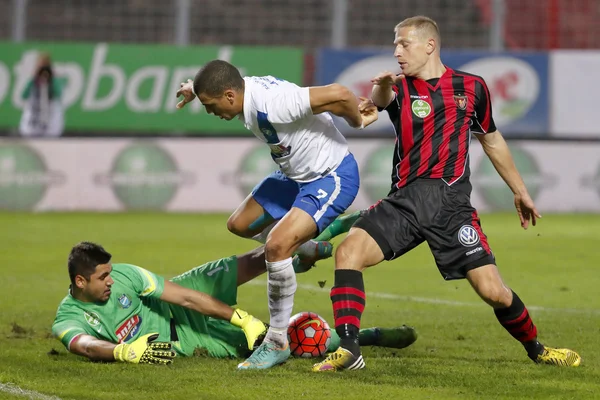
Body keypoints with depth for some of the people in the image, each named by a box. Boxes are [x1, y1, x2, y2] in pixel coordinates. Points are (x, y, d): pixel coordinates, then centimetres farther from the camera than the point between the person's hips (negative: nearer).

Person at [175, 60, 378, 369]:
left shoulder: (271, 103, -36)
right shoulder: (244, 89, -8)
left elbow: (338, 95, -38)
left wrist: (358, 121, -21)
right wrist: (196, 89, 8)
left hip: (332, 178, -10)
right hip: (296, 175, 10)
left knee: (276, 246, -24)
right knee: (240, 225, 19)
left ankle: (277, 342, -11)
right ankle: (311, 249, 40)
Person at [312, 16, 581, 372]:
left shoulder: (472, 87, 9)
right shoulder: (402, 89, 7)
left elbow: (492, 141, 23)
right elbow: (381, 101, -19)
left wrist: (520, 191, 29)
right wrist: (383, 88, -44)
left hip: (452, 203, -1)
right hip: (405, 200, 1)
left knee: (493, 290, -9)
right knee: (348, 252, -20)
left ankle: (536, 349, 18)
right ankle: (349, 351, -18)